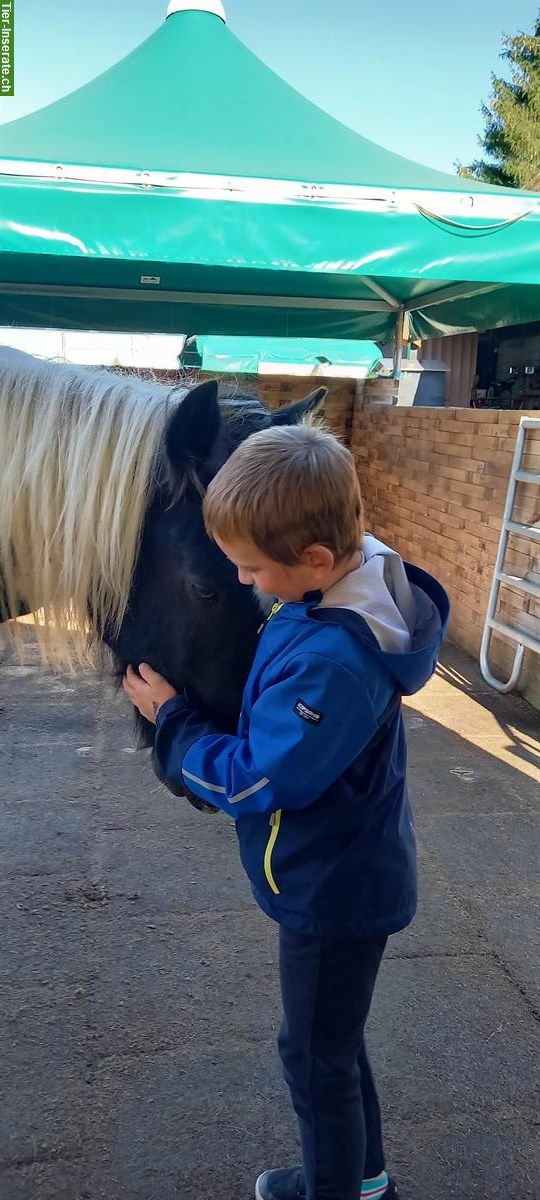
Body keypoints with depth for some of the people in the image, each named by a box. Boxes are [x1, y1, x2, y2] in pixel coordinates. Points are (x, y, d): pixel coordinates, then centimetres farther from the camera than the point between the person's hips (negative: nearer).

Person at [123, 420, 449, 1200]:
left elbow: (249, 784, -26)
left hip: (334, 891, -9)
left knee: (317, 1055, 18)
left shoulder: (333, 664, -38)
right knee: (332, 1038, 29)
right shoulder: (359, 573, -9)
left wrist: (170, 718, -14)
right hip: (343, 870, 9)